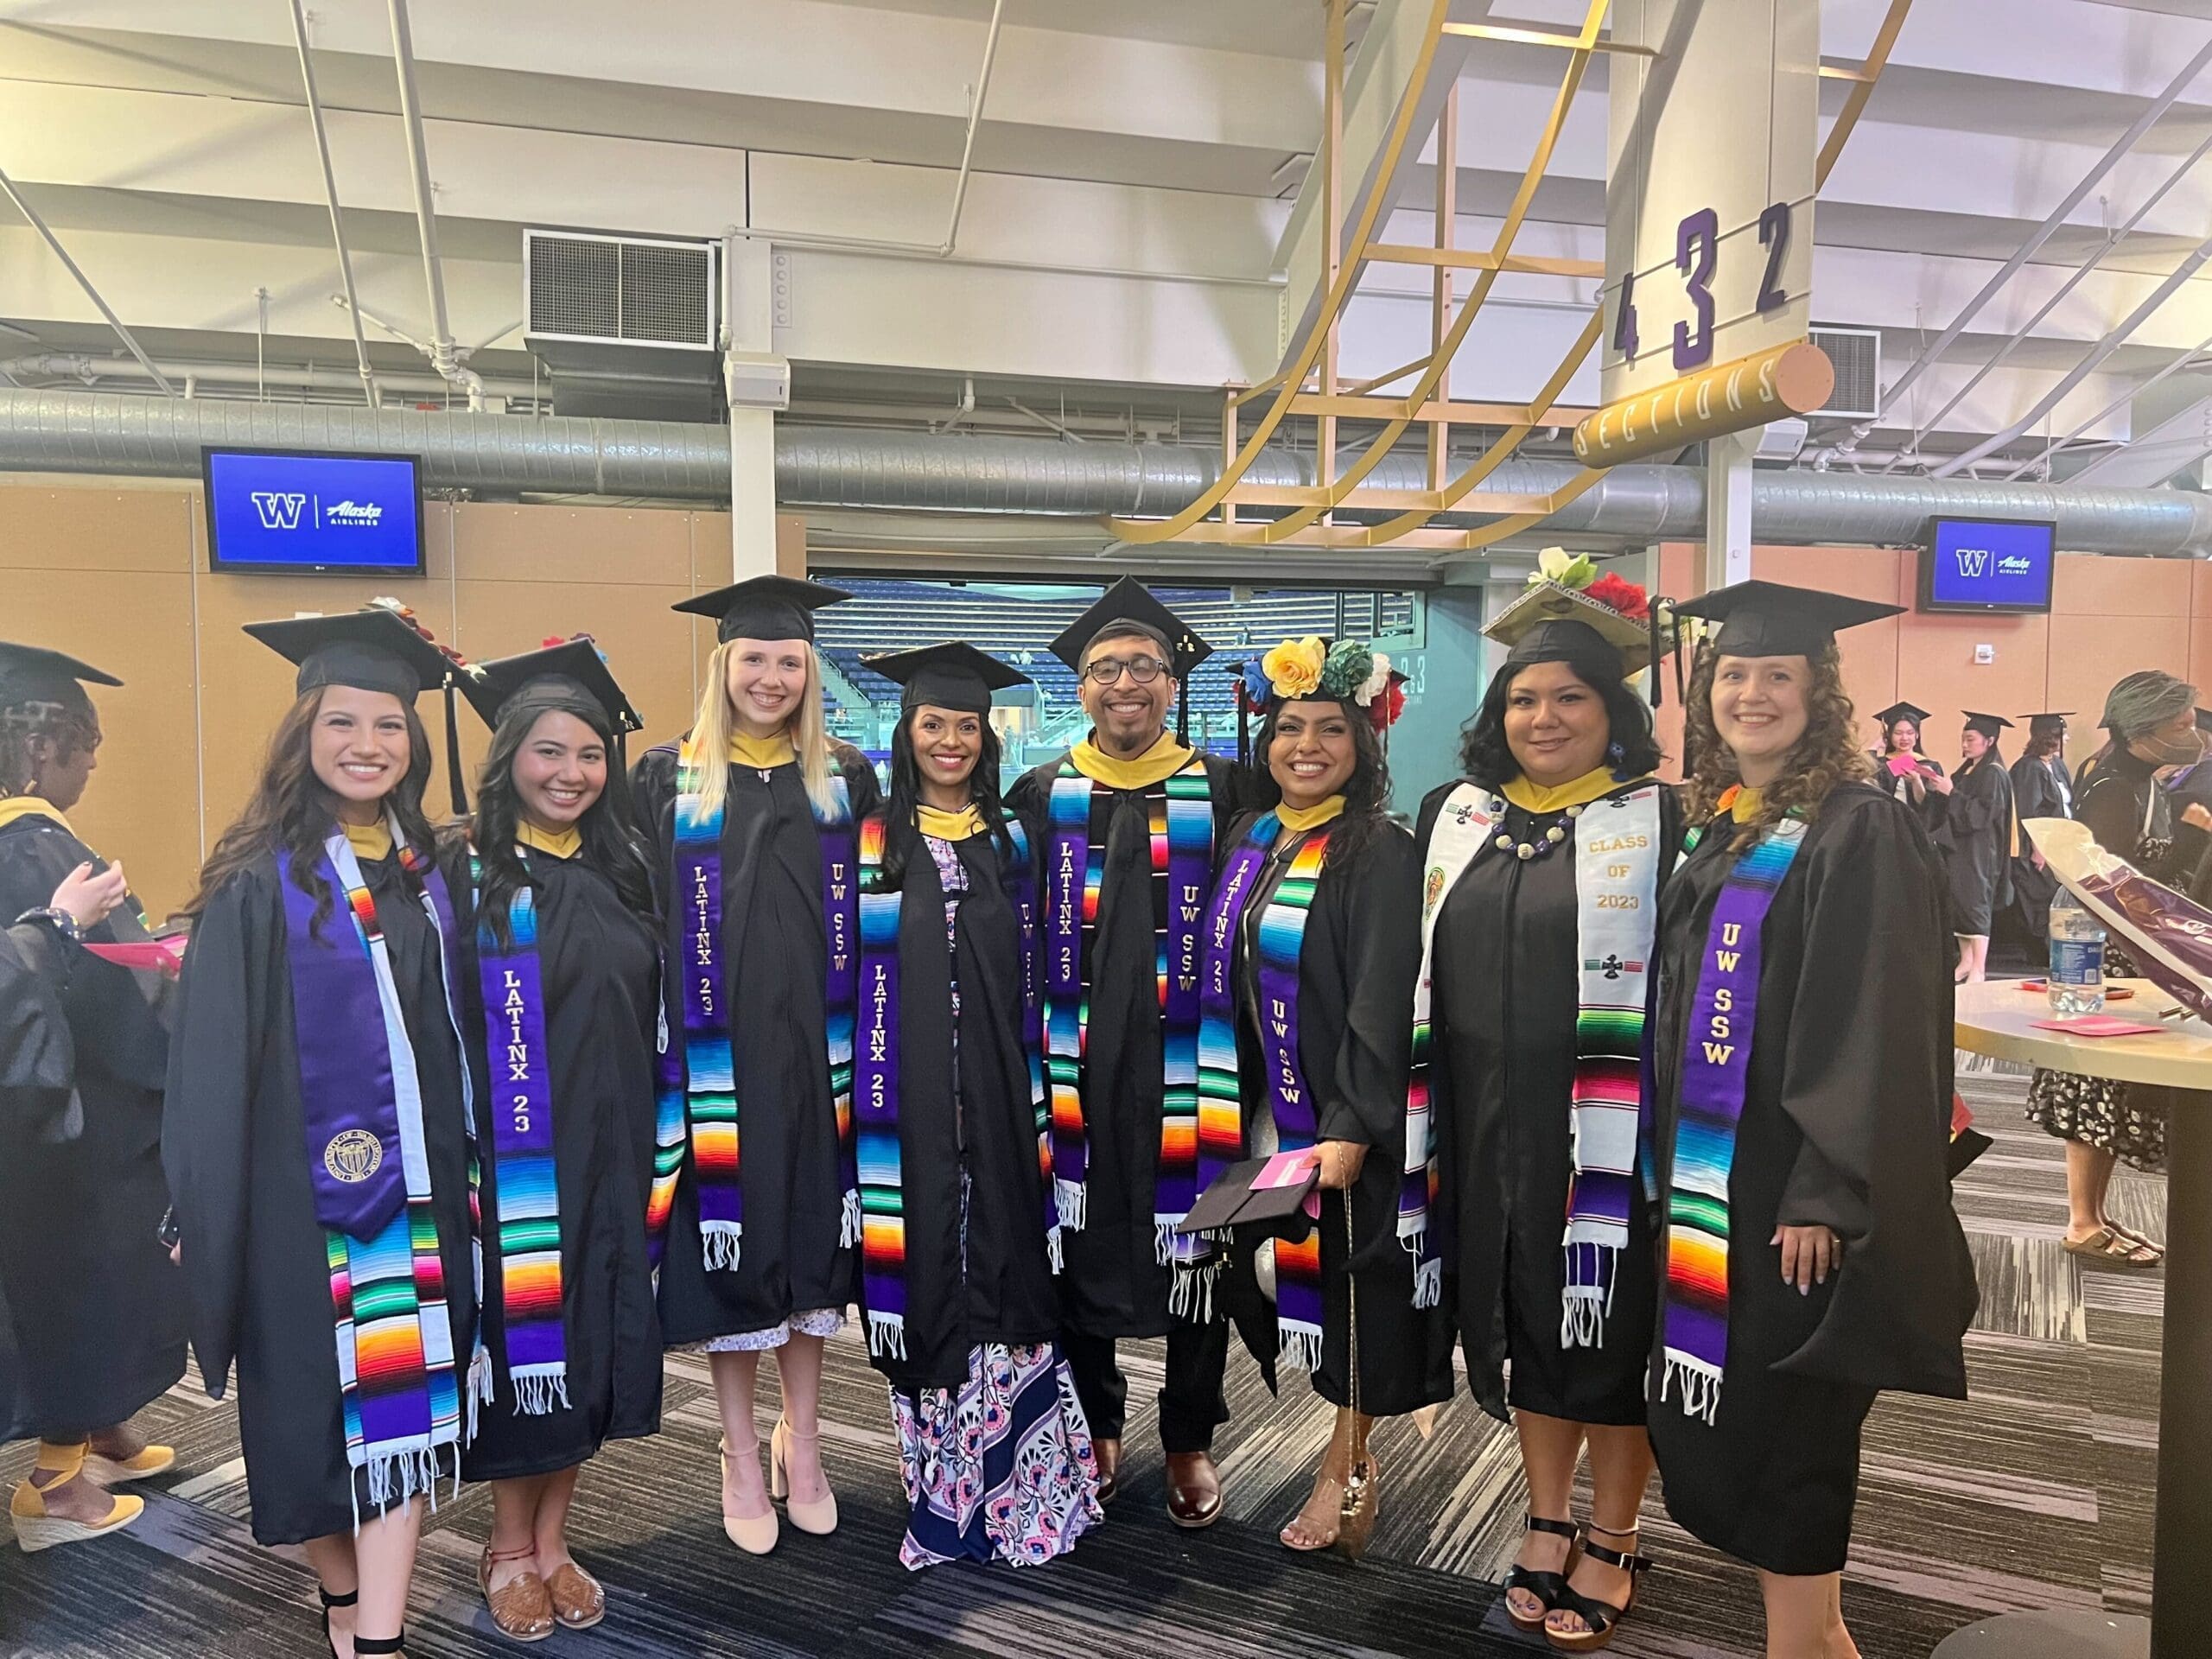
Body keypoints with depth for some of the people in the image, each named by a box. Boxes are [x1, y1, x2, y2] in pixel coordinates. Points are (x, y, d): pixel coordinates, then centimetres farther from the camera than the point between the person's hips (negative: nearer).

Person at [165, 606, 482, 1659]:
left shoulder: (428, 873, 6)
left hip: (416, 1178, 4)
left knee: (403, 1399, 3)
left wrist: (461, 1169, 9)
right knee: (316, 1402, 10)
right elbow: (213, 1064, -8)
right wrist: (212, 1211, -9)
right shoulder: (261, 882, -8)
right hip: (301, 1188, -3)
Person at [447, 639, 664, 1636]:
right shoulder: (466, 871, -7)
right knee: (522, 1338, 7)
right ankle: (509, 1547, 28)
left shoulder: (622, 868, 6)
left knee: (590, 1340, 11)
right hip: (512, 1153, -4)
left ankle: (553, 1545, 29)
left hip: (610, 1149, 4)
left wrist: (650, 1140, 9)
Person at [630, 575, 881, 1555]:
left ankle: (800, 1443, 31)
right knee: (727, 1247, 7)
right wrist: (654, 1059, -8)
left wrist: (863, 1044, 0)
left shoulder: (844, 781, 5)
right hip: (714, 1059, -2)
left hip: (817, 1053, 2)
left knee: (811, 1246, 12)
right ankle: (742, 1458, 26)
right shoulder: (667, 779, -1)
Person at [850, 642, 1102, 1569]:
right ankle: (939, 1488, 19)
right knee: (926, 1273, 3)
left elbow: (1033, 979, 10)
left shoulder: (1010, 842, 8)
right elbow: (849, 977, 1)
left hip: (1000, 1100, 2)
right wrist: (866, 1102, -5)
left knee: (1002, 1264, 3)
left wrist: (1038, 1095, 5)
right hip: (909, 1104, -2)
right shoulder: (874, 844, 2)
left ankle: (1015, 1487, 16)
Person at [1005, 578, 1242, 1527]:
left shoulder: (1218, 795, 1)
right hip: (1074, 1067, 1)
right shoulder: (1041, 797, 5)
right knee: (1078, 1237, 9)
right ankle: (1095, 1428, 31)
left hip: (1184, 1068, -1)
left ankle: (1190, 1442, 27)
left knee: (1193, 1242, 7)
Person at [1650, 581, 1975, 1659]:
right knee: (1720, 1403, 15)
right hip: (1706, 1173, 8)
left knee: (1781, 1411, 2)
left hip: (1791, 1183, -8)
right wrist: (1666, 1159, 15)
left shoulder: (1858, 831, -13)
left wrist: (1824, 1194, -20)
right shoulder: (1716, 827, 10)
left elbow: (1875, 1030, -18)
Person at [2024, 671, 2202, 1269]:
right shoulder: (2114, 792, -18)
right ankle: (2084, 1225, 8)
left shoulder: (2143, 786, 12)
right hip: (2111, 959, -10)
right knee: (2102, 1089, -2)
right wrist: (2187, 846, -23)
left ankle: (2095, 1213, 23)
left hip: (2133, 959, 10)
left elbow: (2155, 871, 17)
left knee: (2109, 1091, 14)